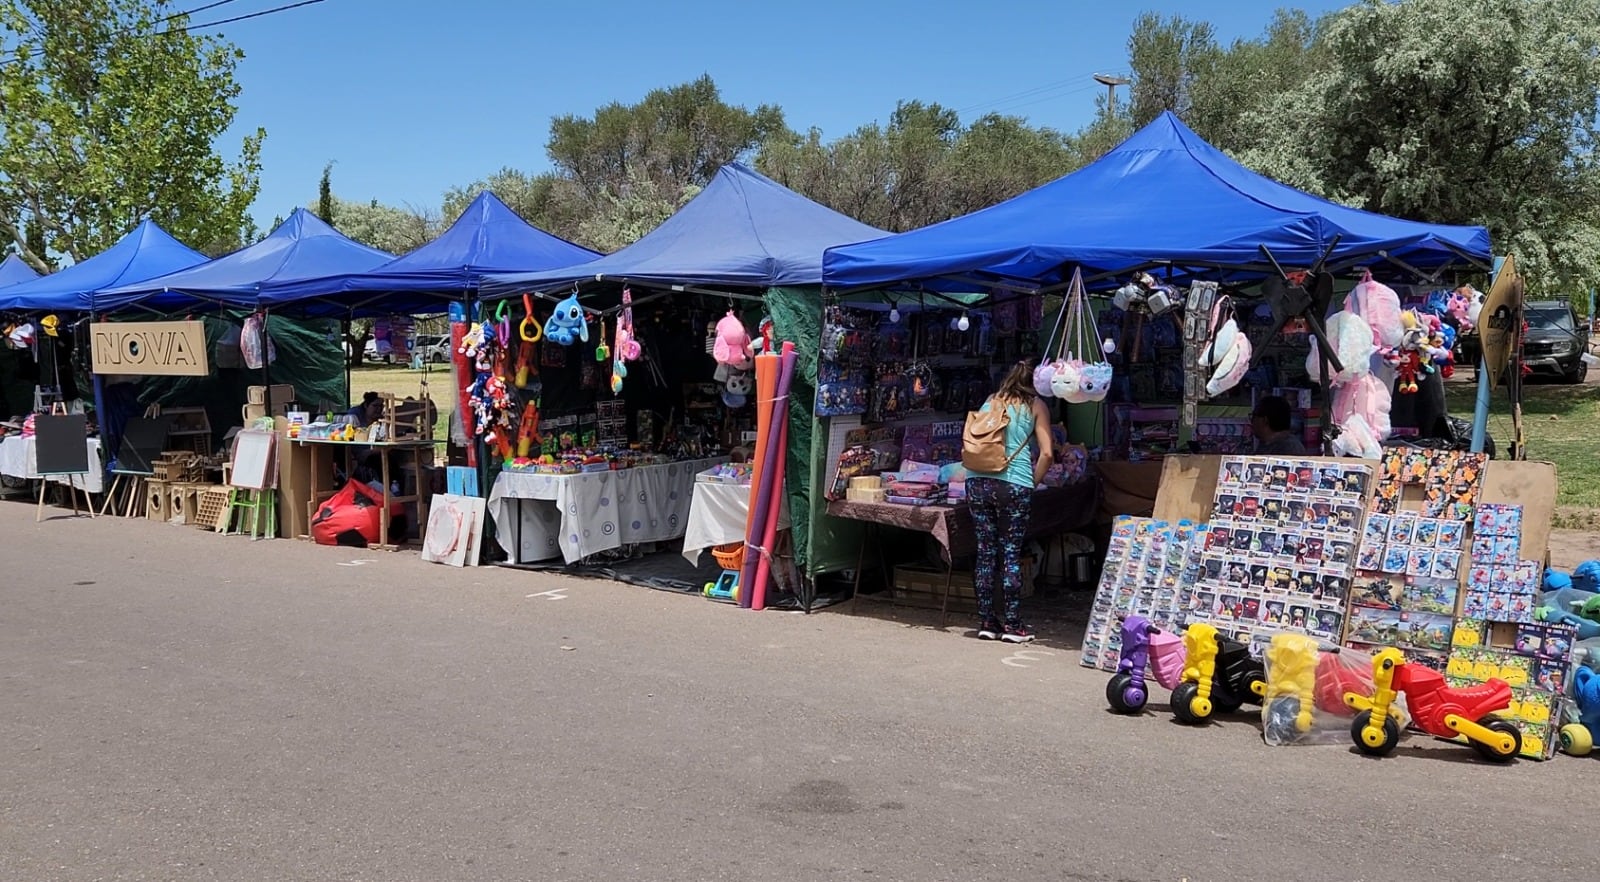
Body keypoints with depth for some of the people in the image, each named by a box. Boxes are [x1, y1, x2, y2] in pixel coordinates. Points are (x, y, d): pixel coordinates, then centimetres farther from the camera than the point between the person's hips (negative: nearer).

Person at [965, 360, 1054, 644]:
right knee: (1011, 554, 3)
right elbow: (1046, 453, -1)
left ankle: (987, 623, 14)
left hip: (977, 481, 4)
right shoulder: (1035, 405, 7)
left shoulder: (991, 401, 18)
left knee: (985, 551, 9)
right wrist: (1033, 482, 12)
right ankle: (1013, 625, 7)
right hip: (1014, 484, -3)